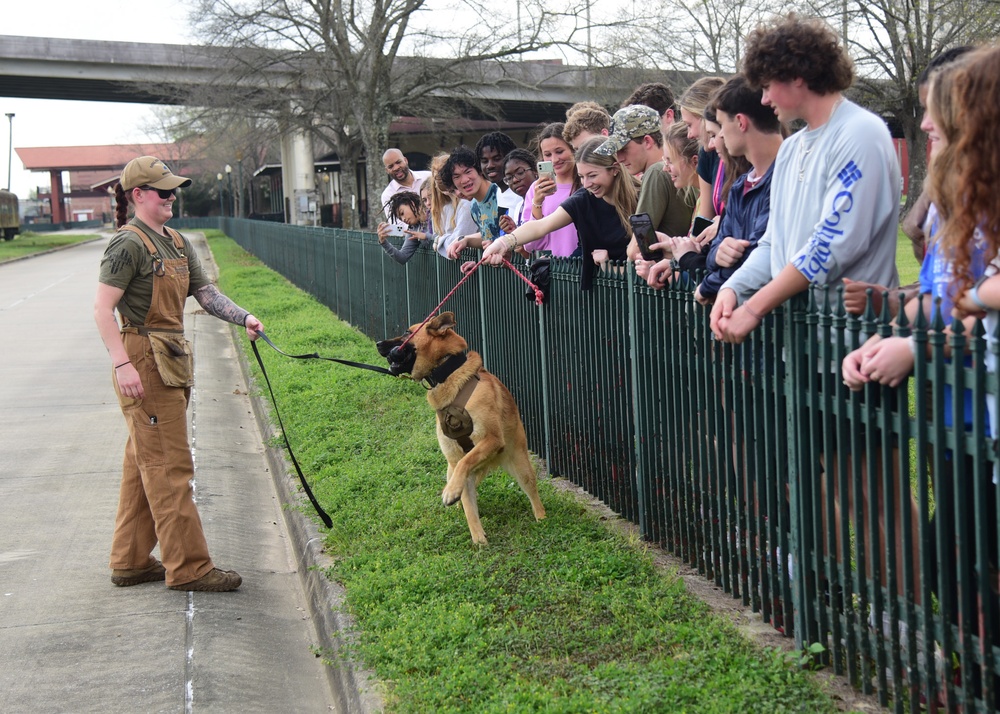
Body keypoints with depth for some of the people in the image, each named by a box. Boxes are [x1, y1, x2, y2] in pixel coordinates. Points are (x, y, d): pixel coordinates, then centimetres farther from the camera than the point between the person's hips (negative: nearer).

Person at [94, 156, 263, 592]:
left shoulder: (177, 243, 14)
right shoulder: (129, 243, -12)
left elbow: (206, 293, 11)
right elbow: (102, 307, -17)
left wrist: (243, 318, -6)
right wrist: (121, 363, -25)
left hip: (172, 361, 9)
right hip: (144, 364, -9)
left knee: (144, 463, 15)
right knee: (169, 464, -4)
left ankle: (131, 561, 25)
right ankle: (188, 567, 2)